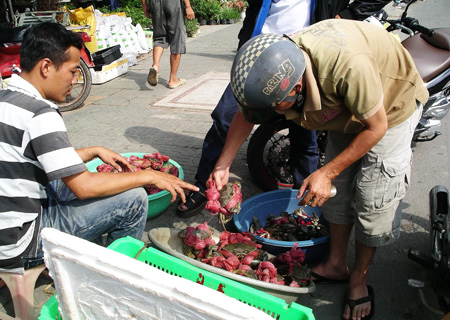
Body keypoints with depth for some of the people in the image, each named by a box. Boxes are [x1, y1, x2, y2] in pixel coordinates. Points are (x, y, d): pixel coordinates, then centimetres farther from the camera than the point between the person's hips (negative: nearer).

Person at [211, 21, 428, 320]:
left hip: (392, 105, -5)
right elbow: (245, 115, -6)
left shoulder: (348, 65, -45)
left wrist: (326, 173, -25)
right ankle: (336, 264, 24)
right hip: (346, 107, 6)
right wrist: (222, 166, -7)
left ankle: (359, 279, 14)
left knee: (372, 198, -5)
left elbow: (376, 127, -28)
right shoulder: (275, 68, -26)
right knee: (338, 189, 7)